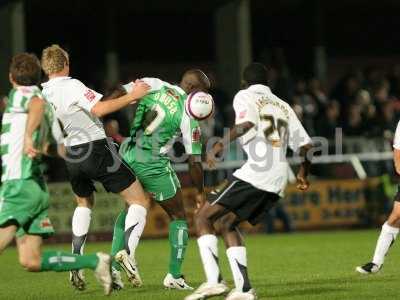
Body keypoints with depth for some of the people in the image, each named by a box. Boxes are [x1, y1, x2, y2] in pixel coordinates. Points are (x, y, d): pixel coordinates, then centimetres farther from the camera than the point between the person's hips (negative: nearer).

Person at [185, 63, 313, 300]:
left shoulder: (245, 96, 8)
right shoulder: (283, 106, 26)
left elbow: (247, 123, -15)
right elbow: (305, 145, 22)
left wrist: (219, 146, -14)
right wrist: (303, 174, 38)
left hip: (255, 173, -7)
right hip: (278, 182, 7)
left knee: (203, 217, -1)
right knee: (227, 223, 17)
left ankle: (214, 281, -17)